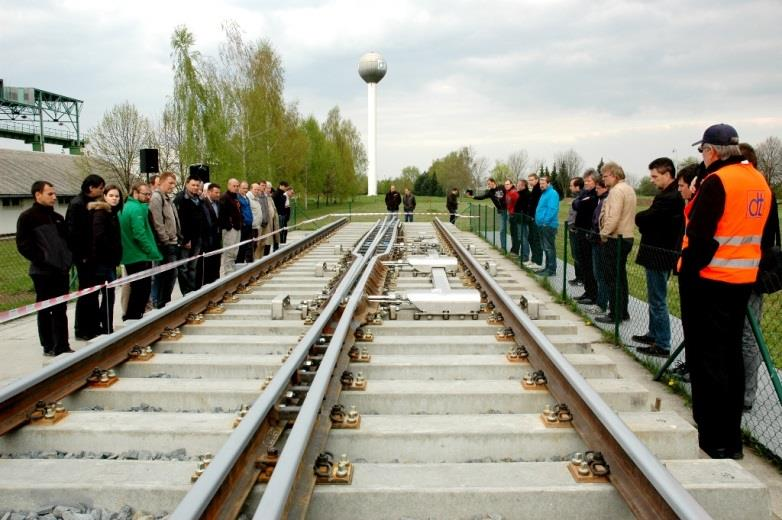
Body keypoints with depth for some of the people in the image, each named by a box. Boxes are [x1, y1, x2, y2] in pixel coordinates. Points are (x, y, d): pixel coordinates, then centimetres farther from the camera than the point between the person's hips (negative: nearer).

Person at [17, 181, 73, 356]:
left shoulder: (58, 217, 15)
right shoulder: (28, 217, -5)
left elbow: (67, 239, 22)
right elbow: (23, 245, -12)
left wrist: (68, 258, 6)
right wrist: (41, 260, -16)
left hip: (61, 270, 6)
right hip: (43, 271, -6)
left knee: (60, 310, 10)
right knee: (45, 311, 4)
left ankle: (62, 345, 16)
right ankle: (49, 347, 12)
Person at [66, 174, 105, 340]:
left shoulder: (91, 203, 12)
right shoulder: (77, 204, -12)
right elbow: (73, 232, -17)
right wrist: (81, 256, -17)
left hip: (92, 255, 8)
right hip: (84, 257, -8)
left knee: (92, 291, 13)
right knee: (86, 292, -2)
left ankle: (92, 327, 22)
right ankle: (81, 330, 8)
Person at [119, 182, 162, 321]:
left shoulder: (127, 207, 16)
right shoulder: (137, 208, -16)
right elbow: (140, 235, -24)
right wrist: (154, 253, -18)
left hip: (131, 256, 10)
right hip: (140, 257, -10)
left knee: (138, 290, 16)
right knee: (142, 290, -3)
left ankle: (131, 319, 23)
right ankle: (133, 319, 3)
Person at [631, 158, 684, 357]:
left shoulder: (670, 198, -21)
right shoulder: (672, 194, 13)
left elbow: (642, 219, -21)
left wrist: (639, 217, -2)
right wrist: (645, 221, -4)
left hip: (659, 255, -10)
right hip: (659, 253, 10)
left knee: (658, 301, -3)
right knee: (655, 298, 20)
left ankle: (662, 345, 3)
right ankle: (654, 334, 32)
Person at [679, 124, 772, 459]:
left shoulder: (716, 182, -16)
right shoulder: (760, 182, 9)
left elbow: (699, 235, -20)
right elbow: (765, 234, 16)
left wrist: (687, 271, -10)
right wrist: (751, 268, 21)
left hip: (708, 280, -8)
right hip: (743, 281, 8)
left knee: (707, 359, 1)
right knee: (731, 356, 16)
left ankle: (715, 440, 6)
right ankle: (732, 438, 25)